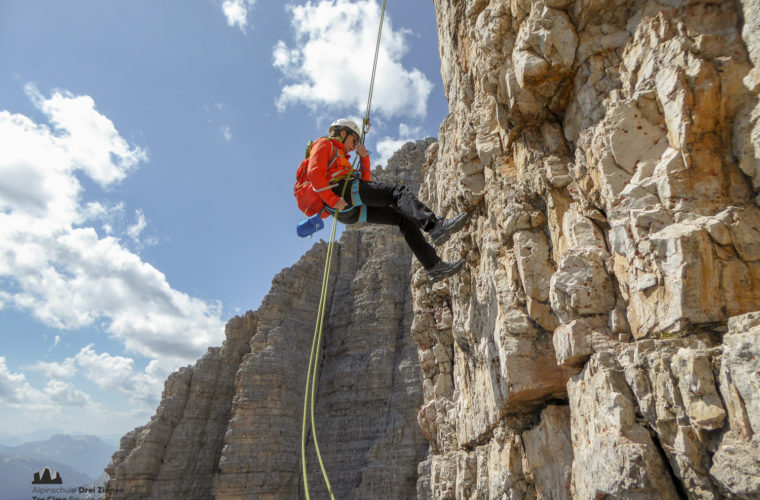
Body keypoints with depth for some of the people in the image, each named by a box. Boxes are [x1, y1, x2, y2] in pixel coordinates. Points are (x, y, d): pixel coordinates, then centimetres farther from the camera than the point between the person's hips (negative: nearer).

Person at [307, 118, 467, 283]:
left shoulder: (340, 157, 40)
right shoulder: (324, 144, 13)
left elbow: (365, 182, 33)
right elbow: (314, 172, -9)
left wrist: (364, 157, 25)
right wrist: (333, 200, -18)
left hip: (351, 211, 9)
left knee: (405, 219, 4)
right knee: (398, 191, -21)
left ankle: (434, 266, -2)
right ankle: (435, 225, -44)